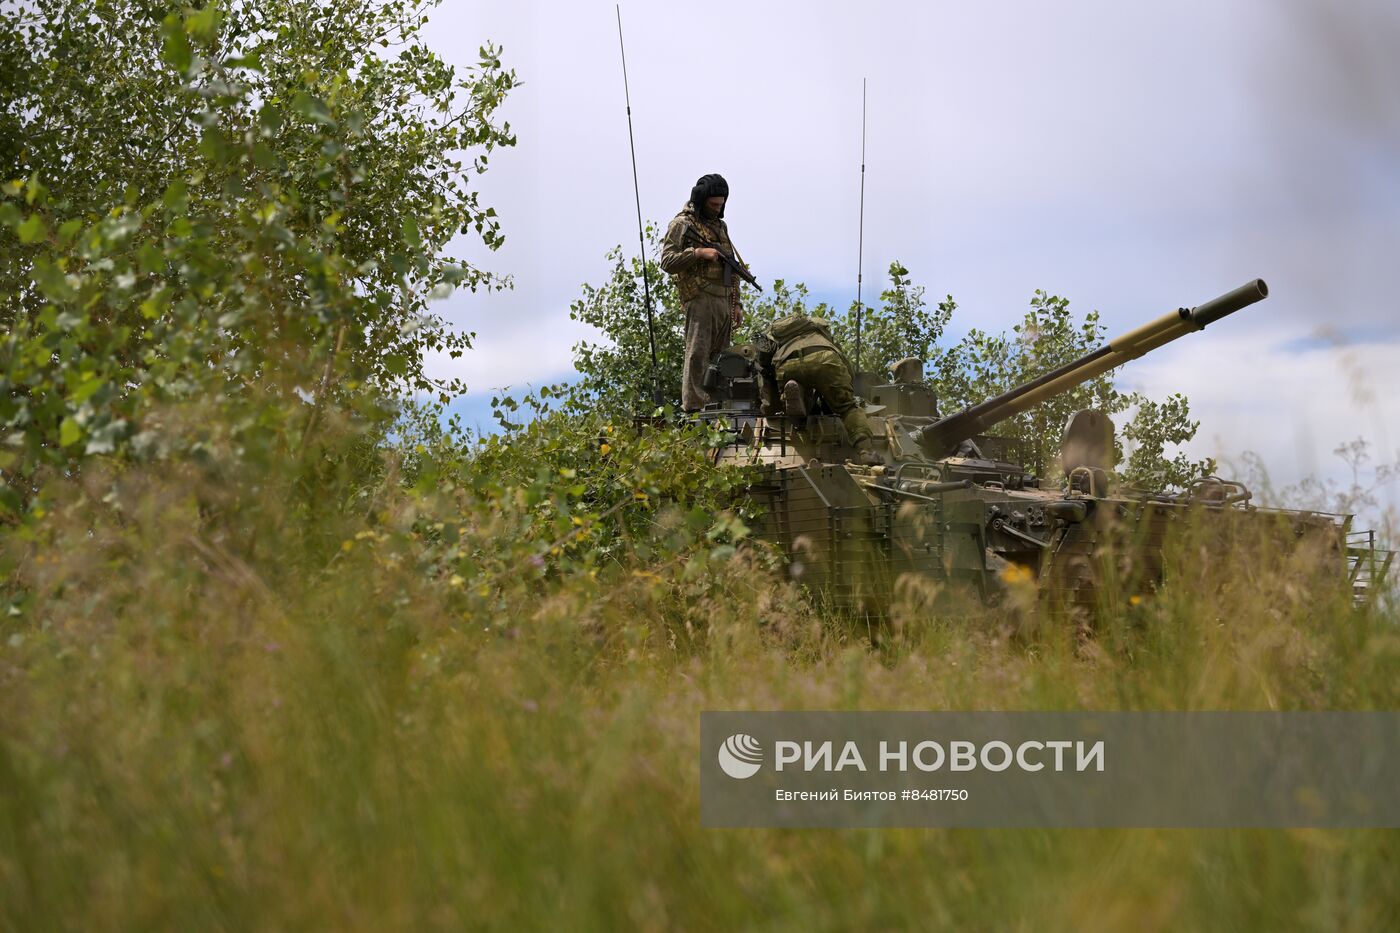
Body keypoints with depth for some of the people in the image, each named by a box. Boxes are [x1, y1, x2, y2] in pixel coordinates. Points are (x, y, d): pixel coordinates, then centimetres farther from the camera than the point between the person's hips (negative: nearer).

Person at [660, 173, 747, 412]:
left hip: (724, 300, 7)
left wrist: (736, 303, 20)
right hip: (700, 297, -7)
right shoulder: (682, 224, 0)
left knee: (719, 355, 7)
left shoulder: (720, 226, 22)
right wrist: (698, 252, -17)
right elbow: (667, 261, -8)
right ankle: (694, 407, -13)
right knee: (698, 353, -11)